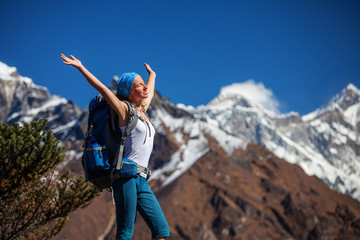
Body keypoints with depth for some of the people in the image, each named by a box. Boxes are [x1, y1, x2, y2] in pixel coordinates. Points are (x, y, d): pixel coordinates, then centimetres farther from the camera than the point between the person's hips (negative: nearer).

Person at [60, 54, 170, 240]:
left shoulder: (142, 110, 20)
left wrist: (152, 75, 58)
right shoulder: (125, 110, 0)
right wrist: (80, 67, -8)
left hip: (141, 181, 8)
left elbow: (150, 93, 41)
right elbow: (102, 88, -7)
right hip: (126, 175, -8)